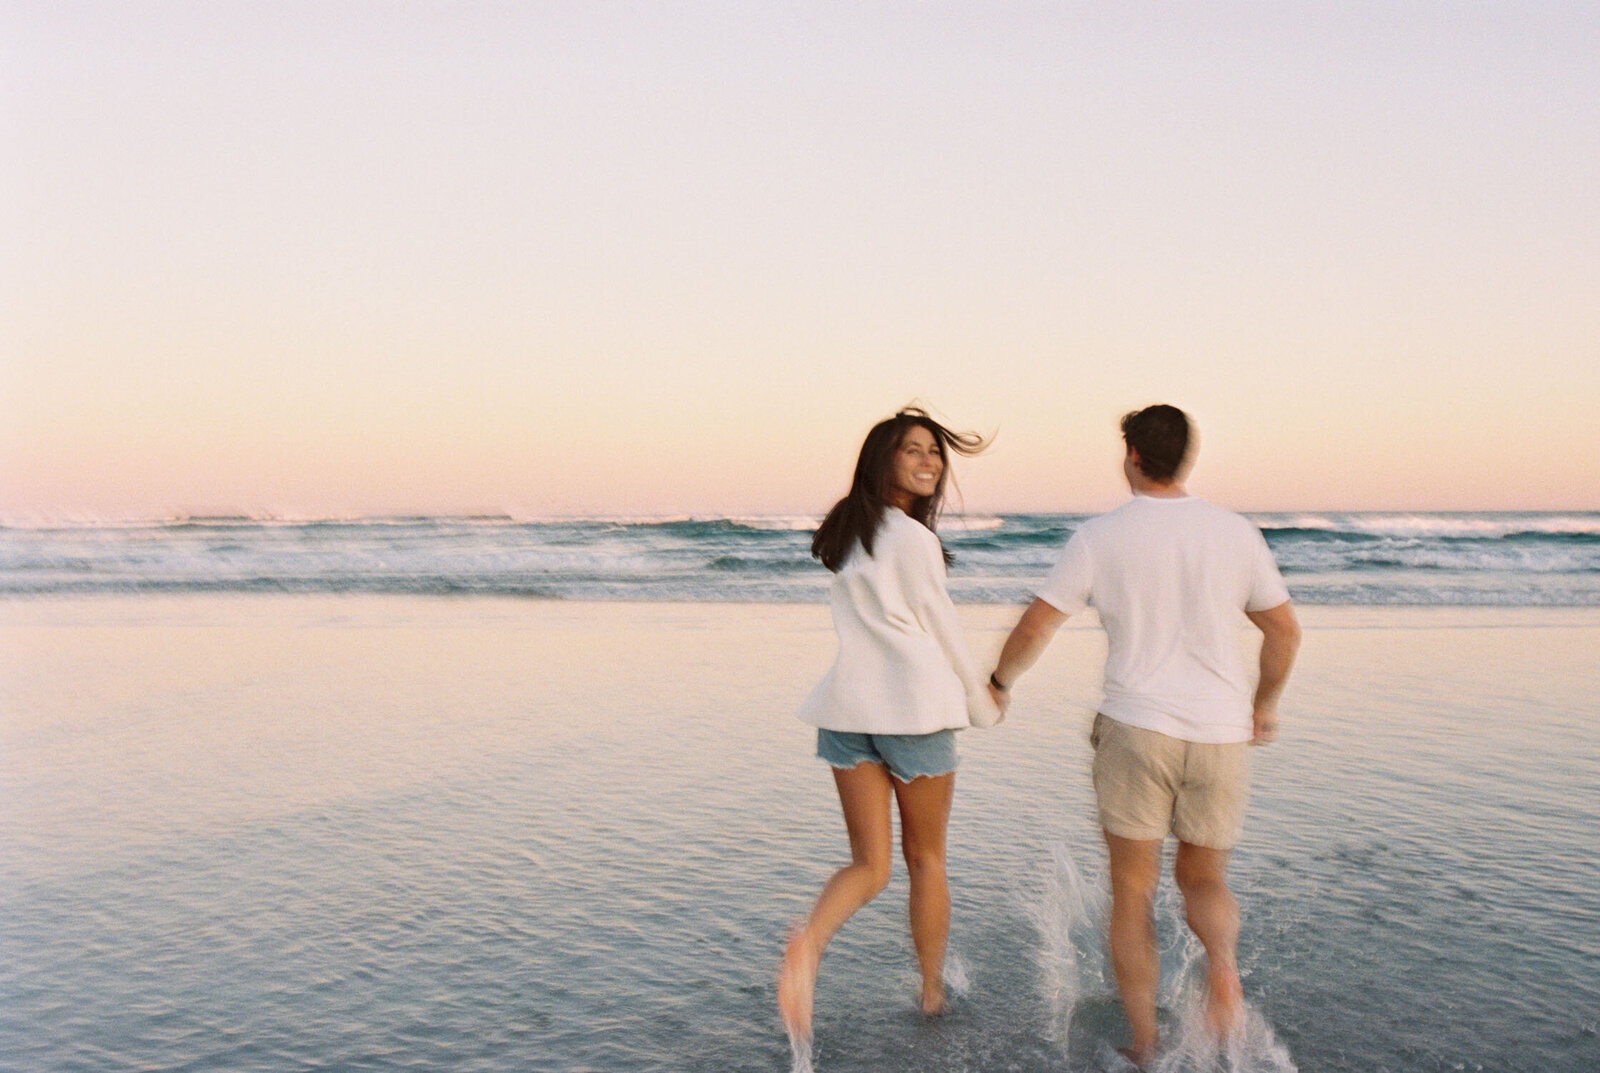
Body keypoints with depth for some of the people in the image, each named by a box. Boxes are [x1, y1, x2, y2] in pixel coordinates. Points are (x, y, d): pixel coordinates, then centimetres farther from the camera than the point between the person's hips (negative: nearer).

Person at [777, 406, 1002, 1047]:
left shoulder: (845, 532, 12)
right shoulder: (914, 539, -10)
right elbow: (941, 630, -4)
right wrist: (982, 703, 12)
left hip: (848, 706, 5)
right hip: (915, 704, -5)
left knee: (870, 864, 8)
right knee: (926, 858, 14)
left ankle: (808, 940, -21)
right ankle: (932, 994, 26)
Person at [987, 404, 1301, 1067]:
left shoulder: (1099, 537, -2)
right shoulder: (1235, 533, 6)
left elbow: (1035, 627, -2)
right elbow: (1285, 630, 12)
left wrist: (998, 682, 17)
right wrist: (1266, 704, 27)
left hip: (1137, 727, -2)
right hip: (1222, 734, 3)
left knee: (1132, 891, 10)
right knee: (1202, 877, 19)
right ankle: (1221, 957, -12)